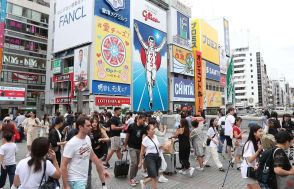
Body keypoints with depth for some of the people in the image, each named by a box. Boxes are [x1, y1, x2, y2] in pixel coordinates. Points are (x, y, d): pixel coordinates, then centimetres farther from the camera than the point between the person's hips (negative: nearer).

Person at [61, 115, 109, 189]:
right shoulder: (71, 144, -21)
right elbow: (63, 165, -16)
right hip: (75, 180, -7)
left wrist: (103, 170, 13)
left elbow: (93, 156, 11)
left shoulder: (88, 138, -1)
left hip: (84, 178, 7)